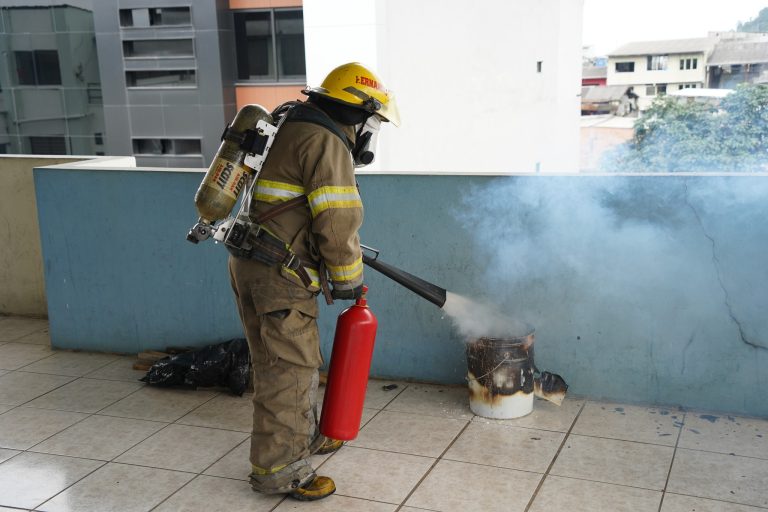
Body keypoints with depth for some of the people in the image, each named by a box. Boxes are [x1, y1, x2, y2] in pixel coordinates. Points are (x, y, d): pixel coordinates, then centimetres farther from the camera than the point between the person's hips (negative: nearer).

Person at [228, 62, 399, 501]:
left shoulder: (295, 128, 18)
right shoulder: (326, 142, -14)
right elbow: (339, 222, -20)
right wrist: (348, 280, -6)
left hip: (250, 263, 10)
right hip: (280, 273, -10)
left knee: (296, 358, 22)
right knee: (288, 368, -1)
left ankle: (303, 437, 37)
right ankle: (277, 469, 10)